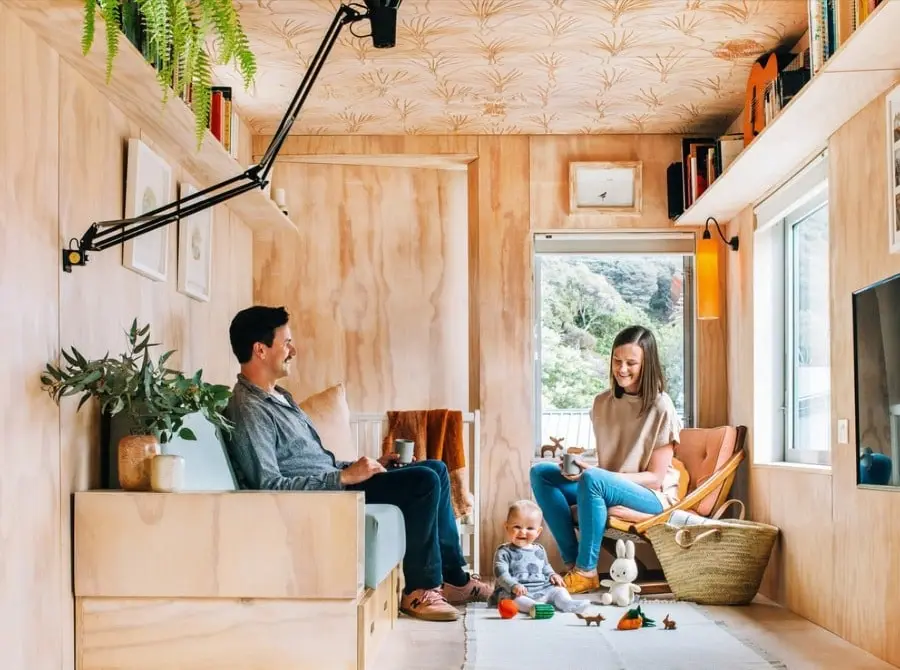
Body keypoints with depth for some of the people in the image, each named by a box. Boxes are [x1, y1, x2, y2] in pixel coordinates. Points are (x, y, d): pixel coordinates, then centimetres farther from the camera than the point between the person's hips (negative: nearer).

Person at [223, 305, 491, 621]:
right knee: (425, 481, -20)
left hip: (331, 483, 10)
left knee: (435, 470, 9)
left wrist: (362, 465, 10)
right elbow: (268, 486, -25)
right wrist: (345, 477, -25)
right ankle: (419, 590, -10)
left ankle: (454, 577, 15)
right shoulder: (248, 410, -17)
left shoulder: (278, 397, 16)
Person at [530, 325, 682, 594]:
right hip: (607, 489, 7)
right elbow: (604, 462, 12)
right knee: (541, 473, -10)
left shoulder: (660, 408, -13)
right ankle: (572, 562, -16)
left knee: (592, 479, -34)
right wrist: (580, 466, -13)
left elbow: (655, 477, -13)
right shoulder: (603, 402, 5)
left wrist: (594, 472, -24)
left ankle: (586, 572, -22)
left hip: (653, 497, -6)